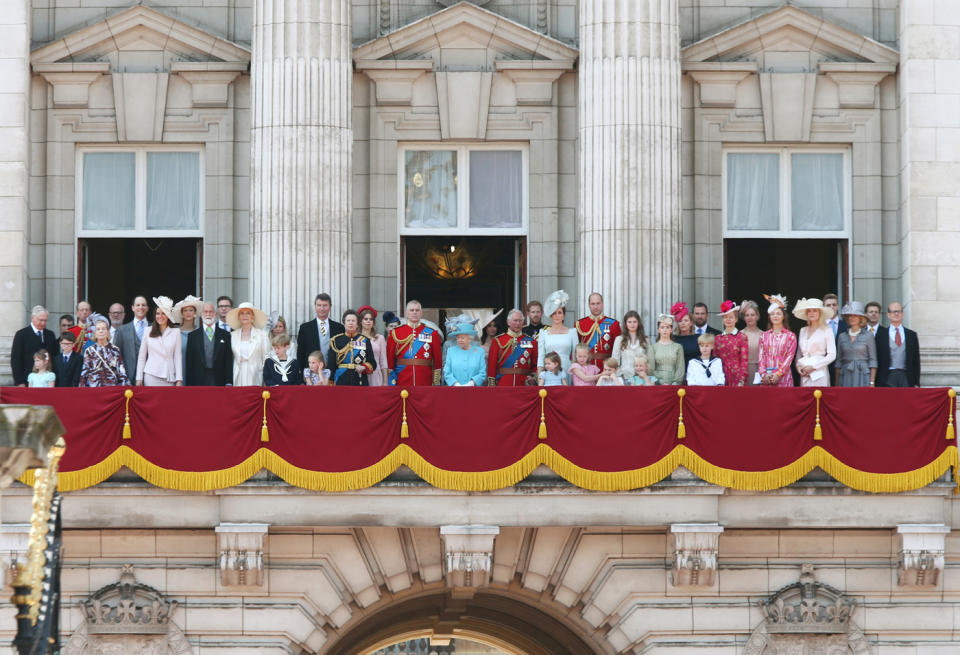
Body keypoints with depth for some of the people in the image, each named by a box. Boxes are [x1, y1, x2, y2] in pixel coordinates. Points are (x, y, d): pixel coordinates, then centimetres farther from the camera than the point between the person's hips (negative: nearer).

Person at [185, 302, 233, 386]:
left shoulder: (225, 335, 10)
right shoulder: (193, 335, 11)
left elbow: (229, 361, 6)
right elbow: (189, 363, 8)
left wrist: (228, 383, -2)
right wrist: (189, 385, 0)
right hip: (199, 382, 0)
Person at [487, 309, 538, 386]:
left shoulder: (531, 341, 9)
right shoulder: (497, 341, 5)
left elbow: (536, 365, 11)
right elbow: (492, 365, 2)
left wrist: (533, 377, -7)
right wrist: (492, 386, -4)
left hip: (524, 385, 1)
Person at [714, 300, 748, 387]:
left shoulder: (742, 337, 0)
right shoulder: (717, 338, 10)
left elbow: (744, 361, -3)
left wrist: (741, 381, -10)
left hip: (736, 377, -3)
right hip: (721, 379, 3)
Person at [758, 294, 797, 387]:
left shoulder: (790, 336, 6)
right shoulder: (764, 336, 14)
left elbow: (789, 357, -1)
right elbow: (761, 356, 8)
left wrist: (778, 374, -13)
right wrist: (763, 374, -8)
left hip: (783, 378, -2)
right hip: (766, 378, 2)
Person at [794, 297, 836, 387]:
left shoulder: (826, 330, -1)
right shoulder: (803, 330, 15)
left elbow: (832, 355, -6)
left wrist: (813, 366, -10)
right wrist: (798, 365, -1)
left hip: (819, 373, -5)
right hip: (804, 374, 5)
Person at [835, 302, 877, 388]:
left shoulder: (868, 336, 3)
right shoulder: (842, 337, 12)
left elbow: (873, 361, 1)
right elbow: (839, 362, 13)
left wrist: (872, 383, -7)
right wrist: (837, 384, 8)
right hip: (846, 378, 3)